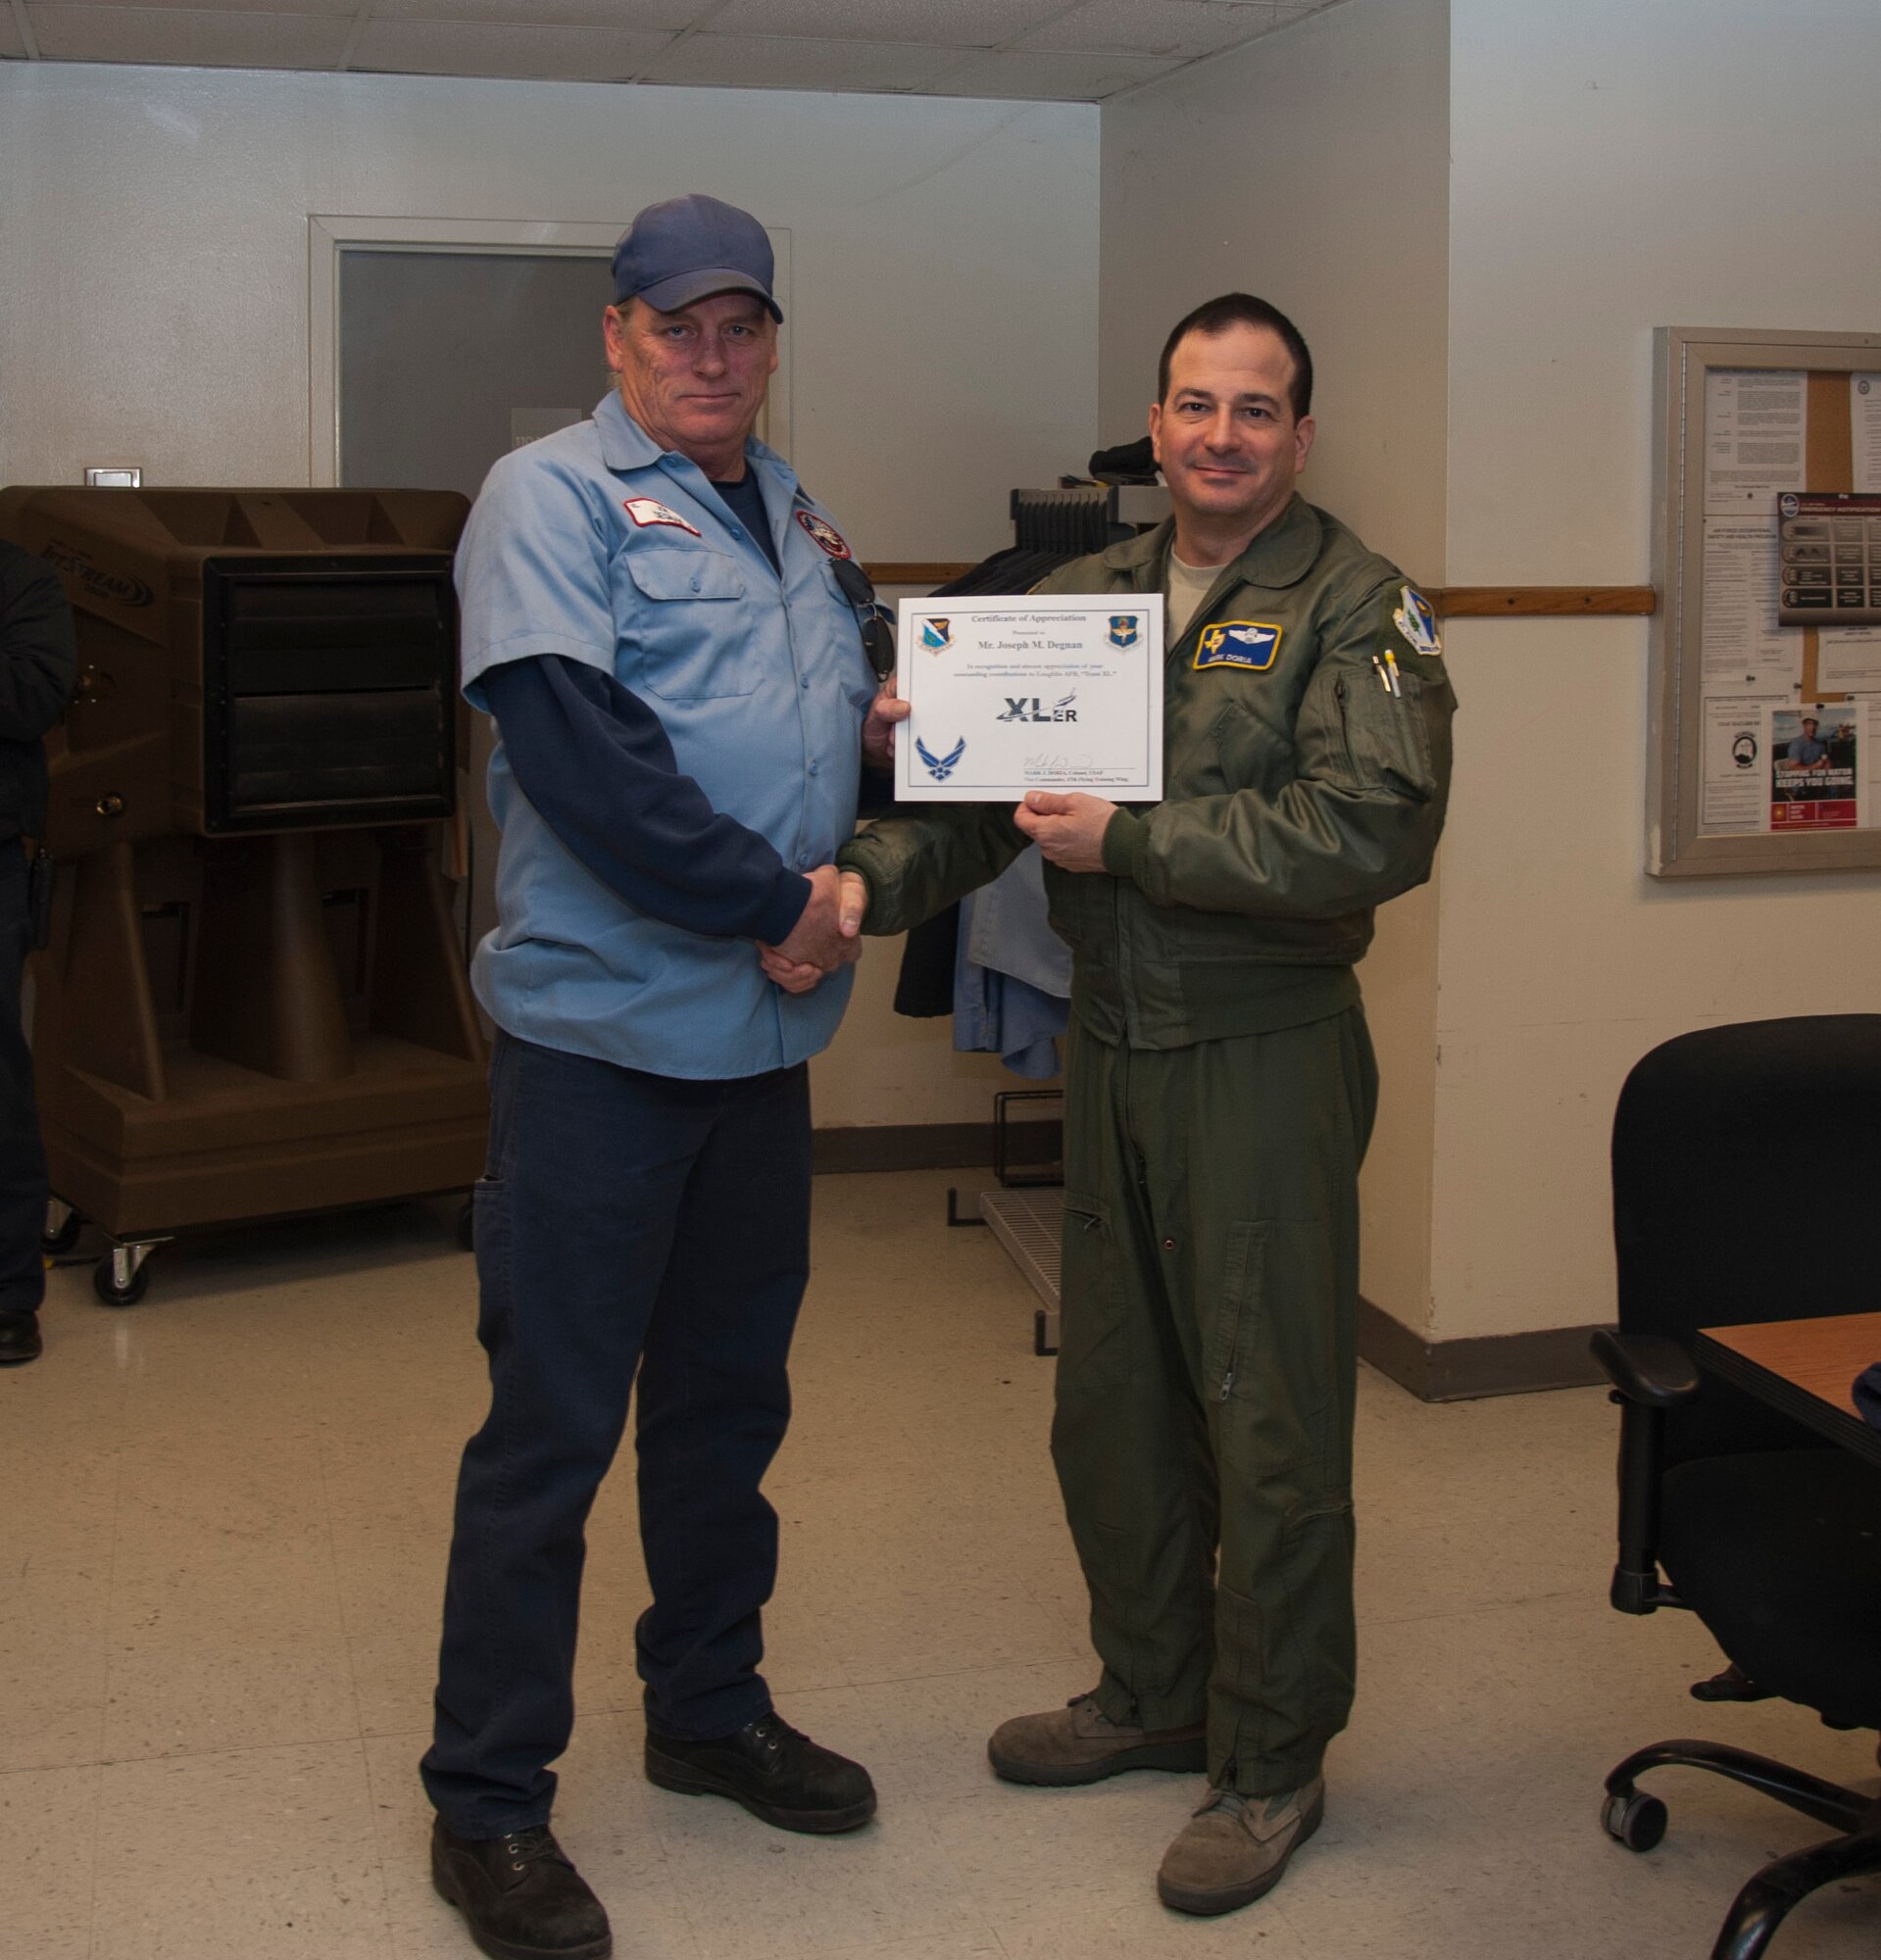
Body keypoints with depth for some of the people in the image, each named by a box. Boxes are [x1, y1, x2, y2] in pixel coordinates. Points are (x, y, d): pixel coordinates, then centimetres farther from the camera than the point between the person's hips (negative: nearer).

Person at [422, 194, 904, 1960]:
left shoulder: (796, 516, 17)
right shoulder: (554, 497, -8)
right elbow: (576, 744, -21)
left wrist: (888, 733, 5)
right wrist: (767, 906, -18)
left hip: (764, 1026, 8)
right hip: (603, 1018, -7)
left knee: (730, 1392, 17)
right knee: (552, 1418, -1)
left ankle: (712, 1710, 34)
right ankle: (486, 1804, 11)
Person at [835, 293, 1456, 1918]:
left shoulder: (1356, 604, -7)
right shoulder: (1085, 594, 10)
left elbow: (1377, 828, -21)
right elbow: (973, 782, 6)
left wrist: (1132, 842, -20)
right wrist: (869, 881, -14)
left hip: (1265, 1054, -6)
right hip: (1111, 1048, 6)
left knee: (1271, 1419, 1)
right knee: (1112, 1400, 16)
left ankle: (1272, 1764, 17)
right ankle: (1153, 1694, 35)